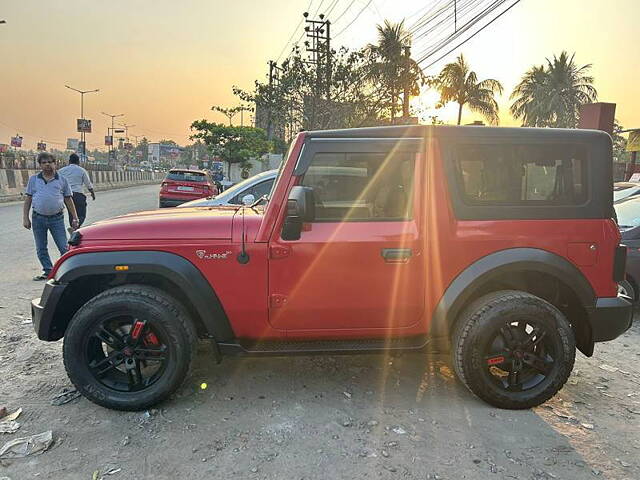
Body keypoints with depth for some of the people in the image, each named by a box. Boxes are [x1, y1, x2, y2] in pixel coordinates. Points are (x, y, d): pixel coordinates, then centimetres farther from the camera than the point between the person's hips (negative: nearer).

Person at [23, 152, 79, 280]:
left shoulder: (62, 180, 5)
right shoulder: (33, 179, 7)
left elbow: (68, 200, 6)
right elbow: (28, 199, 8)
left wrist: (75, 218, 2)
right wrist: (25, 218, 2)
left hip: (57, 218, -2)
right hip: (38, 218, 2)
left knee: (64, 247, -3)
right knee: (41, 249, 9)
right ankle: (48, 271, 20)